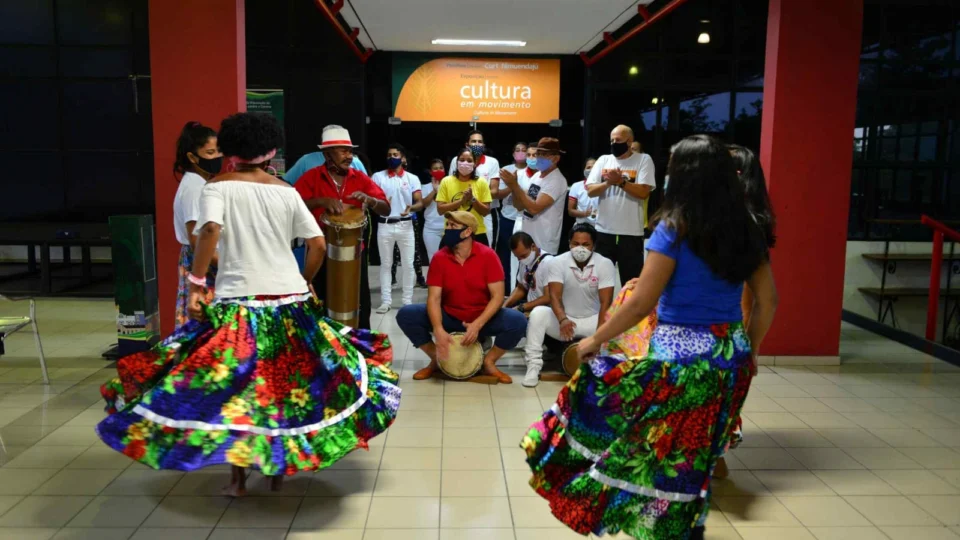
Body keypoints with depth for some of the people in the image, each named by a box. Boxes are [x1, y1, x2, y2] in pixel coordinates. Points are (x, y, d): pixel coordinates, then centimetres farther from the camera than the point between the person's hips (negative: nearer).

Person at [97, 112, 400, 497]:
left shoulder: (218, 187, -1)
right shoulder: (286, 191, 7)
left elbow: (210, 230, -19)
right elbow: (318, 243, 4)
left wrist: (196, 284, -12)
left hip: (239, 300, -3)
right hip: (289, 300, 3)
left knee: (234, 387, 8)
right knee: (287, 384, 14)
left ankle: (238, 477, 13)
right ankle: (280, 467, 24)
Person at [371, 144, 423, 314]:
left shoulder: (412, 178, 5)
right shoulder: (378, 177, 5)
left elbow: (419, 203, 0)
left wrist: (411, 208, -23)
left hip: (405, 225, 0)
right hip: (385, 225, 0)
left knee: (408, 264, 2)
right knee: (385, 264, 5)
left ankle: (407, 300, 11)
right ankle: (385, 301, 10)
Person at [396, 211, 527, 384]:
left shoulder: (487, 255, -14)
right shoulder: (439, 258, -9)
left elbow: (497, 296, -16)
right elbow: (434, 298, -14)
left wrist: (478, 324, -28)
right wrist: (438, 330, -31)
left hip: (483, 318, -1)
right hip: (448, 318, 2)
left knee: (518, 321, -28)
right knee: (406, 314, -18)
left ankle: (489, 362, -3)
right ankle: (437, 359, 1)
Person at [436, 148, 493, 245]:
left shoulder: (481, 182, -1)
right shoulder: (446, 181, 0)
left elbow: (486, 211, -2)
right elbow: (440, 209, -6)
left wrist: (473, 199, -18)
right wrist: (461, 201, -17)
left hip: (477, 234, 0)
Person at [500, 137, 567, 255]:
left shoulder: (557, 181, -15)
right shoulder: (536, 176, 9)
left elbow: (534, 208, -24)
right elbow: (520, 205, 10)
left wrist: (514, 185, -21)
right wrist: (513, 185, -8)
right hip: (527, 241, 8)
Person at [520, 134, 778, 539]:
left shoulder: (675, 227, -13)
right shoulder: (745, 231, 4)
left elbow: (642, 302, -16)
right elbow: (767, 301, 9)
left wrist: (594, 340, -6)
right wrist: (749, 350, 21)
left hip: (680, 354, -6)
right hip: (730, 355, 6)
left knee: (657, 455, 9)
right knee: (695, 455, 20)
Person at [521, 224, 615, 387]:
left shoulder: (605, 264, -11)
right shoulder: (558, 262, -10)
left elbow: (606, 302, -18)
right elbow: (555, 296, -22)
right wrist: (563, 320, -43)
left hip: (592, 320, 0)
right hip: (565, 320, 0)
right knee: (538, 313, -29)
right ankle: (533, 366, -22)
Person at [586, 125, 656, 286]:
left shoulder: (644, 160, -2)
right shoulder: (603, 160, 8)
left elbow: (644, 192, -13)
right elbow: (590, 190, 1)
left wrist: (620, 181, -20)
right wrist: (608, 182, -16)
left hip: (631, 233, -3)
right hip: (603, 231, 3)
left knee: (631, 281, 4)